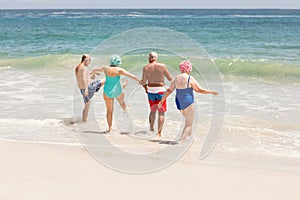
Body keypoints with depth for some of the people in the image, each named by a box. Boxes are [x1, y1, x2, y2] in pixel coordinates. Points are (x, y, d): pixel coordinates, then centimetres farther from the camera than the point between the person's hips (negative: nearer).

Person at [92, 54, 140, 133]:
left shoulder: (106, 69, -10)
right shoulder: (119, 70, -19)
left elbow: (95, 70, 8)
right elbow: (132, 76, -21)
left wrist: (95, 72, 31)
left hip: (107, 92, 1)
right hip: (117, 92, -1)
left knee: (109, 110, 12)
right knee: (121, 101, 34)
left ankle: (110, 128, 14)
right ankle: (125, 109, 65)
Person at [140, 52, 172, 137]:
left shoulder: (146, 68, -4)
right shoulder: (162, 66, -8)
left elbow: (143, 82, -1)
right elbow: (170, 79, -1)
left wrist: (145, 87, 20)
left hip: (150, 91, 2)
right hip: (160, 90, -2)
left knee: (153, 110, 23)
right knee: (161, 112, 5)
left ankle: (151, 129, 25)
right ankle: (159, 132, -1)